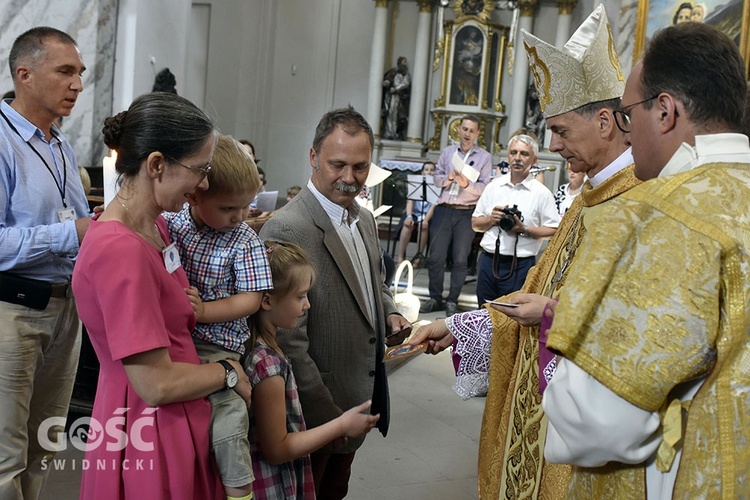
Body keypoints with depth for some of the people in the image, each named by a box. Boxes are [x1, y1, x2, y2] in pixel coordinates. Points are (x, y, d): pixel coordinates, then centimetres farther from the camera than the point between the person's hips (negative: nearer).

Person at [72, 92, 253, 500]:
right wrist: (229, 373, -9)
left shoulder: (155, 225, 3)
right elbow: (156, 383, -25)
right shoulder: (119, 250, -25)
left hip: (175, 426, 9)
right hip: (150, 439, -8)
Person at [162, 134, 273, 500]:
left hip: (217, 345, -3)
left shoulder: (245, 241, -4)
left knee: (227, 422, -14)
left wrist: (203, 311, -18)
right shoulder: (167, 224, 1)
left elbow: (251, 300, -6)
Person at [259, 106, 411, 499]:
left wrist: (390, 314, 0)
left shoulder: (364, 219, 5)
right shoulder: (286, 230, -23)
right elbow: (288, 344, -26)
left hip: (359, 397, 8)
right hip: (315, 408, -8)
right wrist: (330, 419, -24)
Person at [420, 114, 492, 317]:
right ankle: (435, 298, 13)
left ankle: (452, 301, 9)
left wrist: (468, 184, -20)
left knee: (460, 259, 1)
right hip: (444, 209, 2)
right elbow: (436, 177, 11)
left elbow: (485, 187, -3)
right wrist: (448, 178, -8)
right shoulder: (448, 152, 14)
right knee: (435, 256, 2)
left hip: (467, 213, -2)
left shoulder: (484, 157, 5)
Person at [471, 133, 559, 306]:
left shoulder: (541, 192, -2)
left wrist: (525, 230, -16)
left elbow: (553, 229, -6)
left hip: (520, 265, -4)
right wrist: (491, 219, -6)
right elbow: (475, 224, 13)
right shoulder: (494, 186, 10)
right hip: (488, 260, 4)